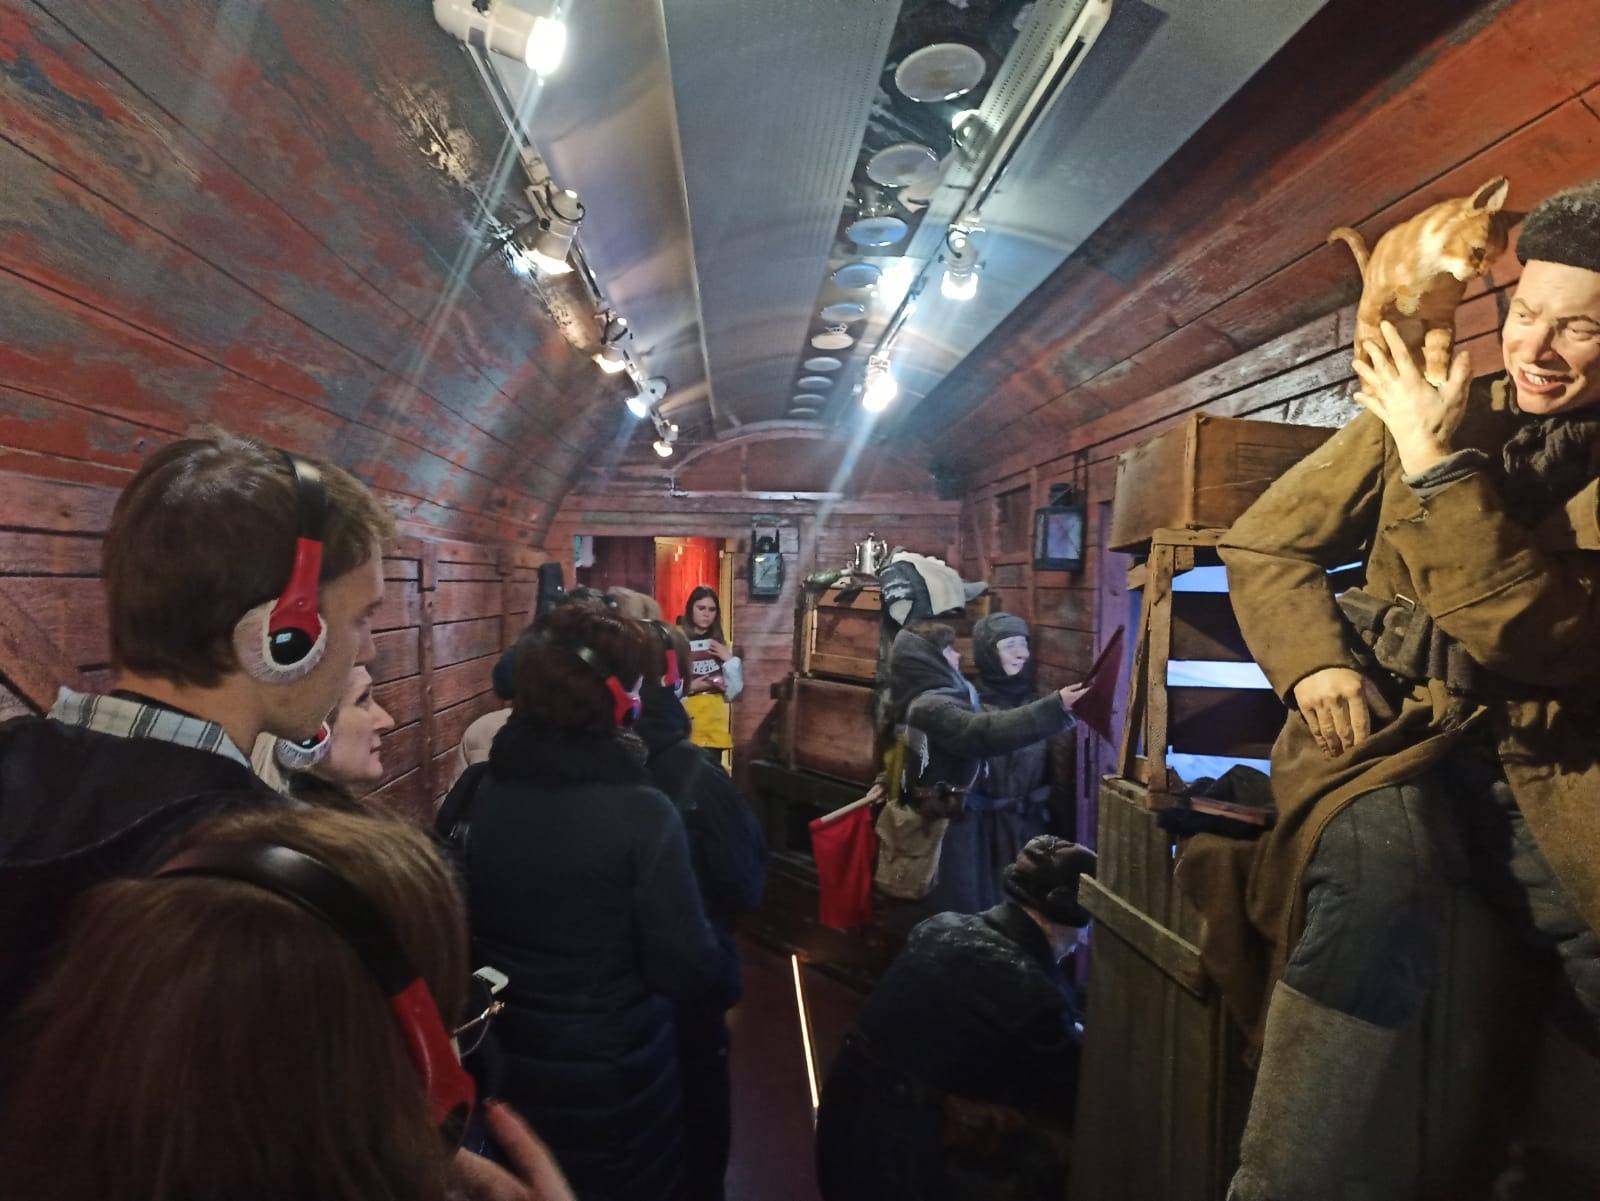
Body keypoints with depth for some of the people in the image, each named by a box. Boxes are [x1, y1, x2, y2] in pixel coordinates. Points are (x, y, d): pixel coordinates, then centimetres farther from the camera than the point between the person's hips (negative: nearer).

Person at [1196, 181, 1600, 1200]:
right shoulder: (1424, 412, 8)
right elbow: (1263, 547, 7)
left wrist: (1441, 467, -13)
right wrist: (1314, 661, -10)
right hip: (1394, 729, -1)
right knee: (1374, 881, -32)